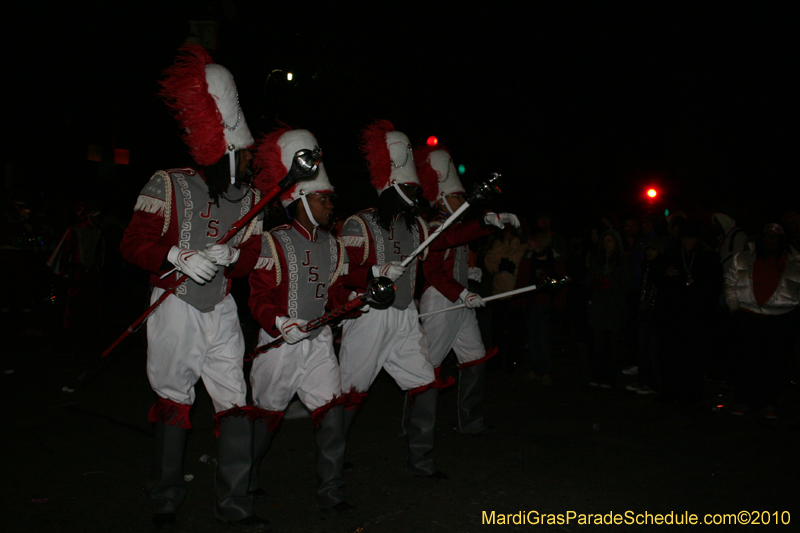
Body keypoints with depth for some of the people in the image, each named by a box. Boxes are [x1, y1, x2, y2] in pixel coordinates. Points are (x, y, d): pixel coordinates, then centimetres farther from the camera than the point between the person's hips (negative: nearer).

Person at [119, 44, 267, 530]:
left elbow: (251, 254, 6)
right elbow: (134, 242, -10)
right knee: (174, 401, 7)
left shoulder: (247, 198, 6)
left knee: (236, 401, -1)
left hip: (221, 308, 4)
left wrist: (230, 257, -17)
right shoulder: (169, 186, -8)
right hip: (176, 308, -3)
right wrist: (180, 258, -26)